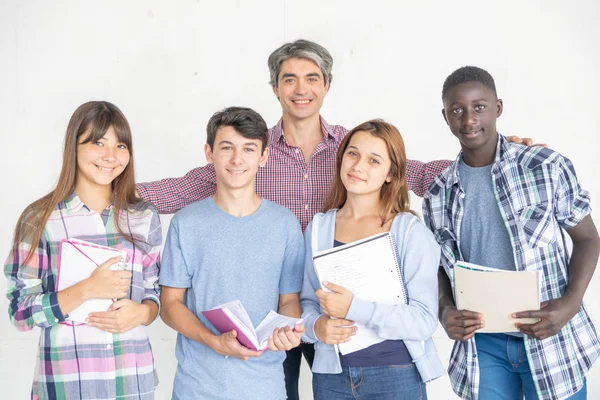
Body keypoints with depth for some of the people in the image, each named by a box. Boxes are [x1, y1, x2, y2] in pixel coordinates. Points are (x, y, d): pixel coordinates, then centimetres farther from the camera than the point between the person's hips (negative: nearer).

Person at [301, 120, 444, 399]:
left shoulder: (411, 232, -9)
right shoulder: (318, 229, 1)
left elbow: (425, 319, -15)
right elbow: (307, 302, 7)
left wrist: (355, 308, -25)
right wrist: (316, 326, -14)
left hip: (396, 375, -3)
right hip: (331, 376, 3)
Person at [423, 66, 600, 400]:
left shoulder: (548, 167, -7)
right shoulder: (439, 196, 2)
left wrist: (570, 303, -16)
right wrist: (446, 310, -8)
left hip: (551, 339, -2)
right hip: (482, 344, 2)